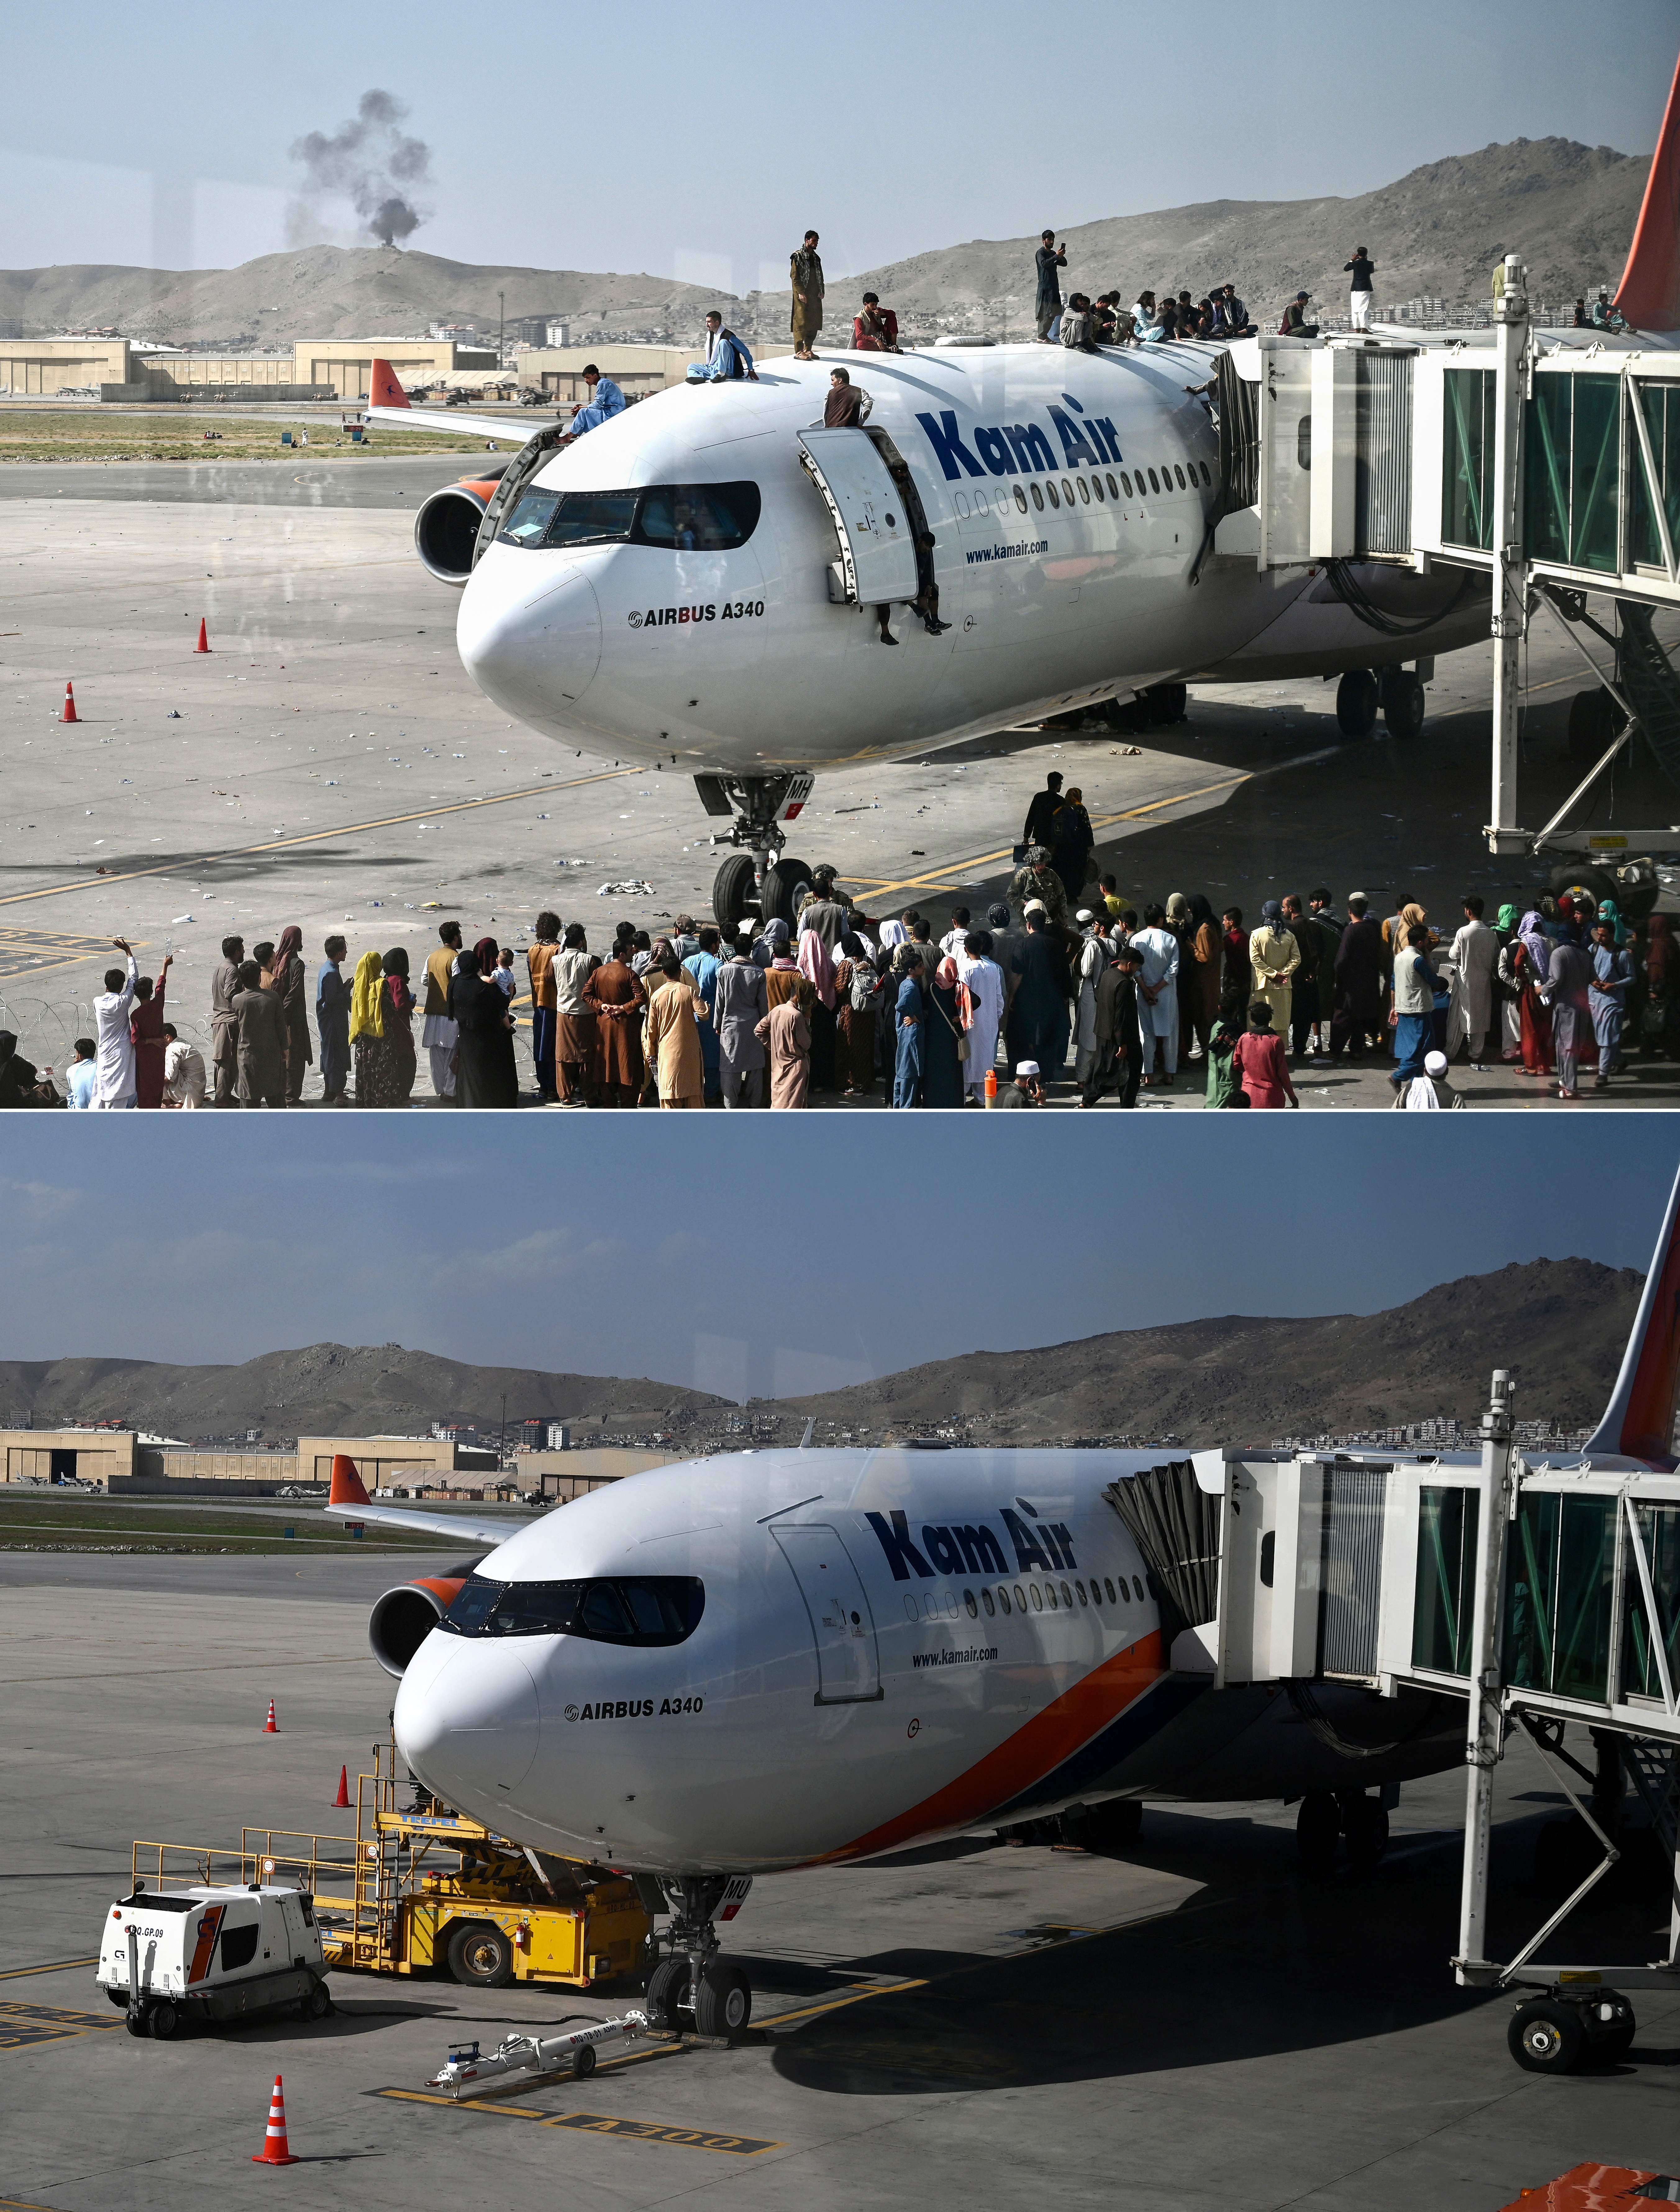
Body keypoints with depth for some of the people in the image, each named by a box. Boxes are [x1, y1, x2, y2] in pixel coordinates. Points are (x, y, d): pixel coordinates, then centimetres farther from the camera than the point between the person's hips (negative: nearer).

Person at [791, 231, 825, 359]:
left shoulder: (816, 258, 18)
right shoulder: (798, 257, -4)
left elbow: (820, 276, 22)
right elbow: (794, 276, -9)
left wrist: (821, 291, 8)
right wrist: (800, 292, -17)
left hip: (815, 296, 7)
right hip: (803, 296, -7)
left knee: (814, 324, 6)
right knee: (801, 322, -11)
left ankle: (808, 350, 13)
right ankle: (799, 352, -12)